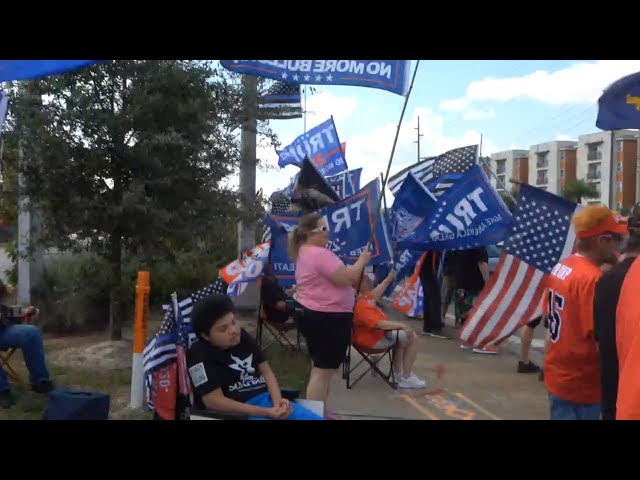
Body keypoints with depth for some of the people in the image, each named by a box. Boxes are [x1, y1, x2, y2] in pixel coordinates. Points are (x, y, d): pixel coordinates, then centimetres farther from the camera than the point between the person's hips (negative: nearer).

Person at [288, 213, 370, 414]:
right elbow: (345, 278, -22)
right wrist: (362, 260, -8)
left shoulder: (305, 253, 14)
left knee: (321, 368, 20)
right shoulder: (320, 253, -20)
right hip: (327, 317, -11)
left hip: (312, 314, 11)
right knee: (324, 370, -4)